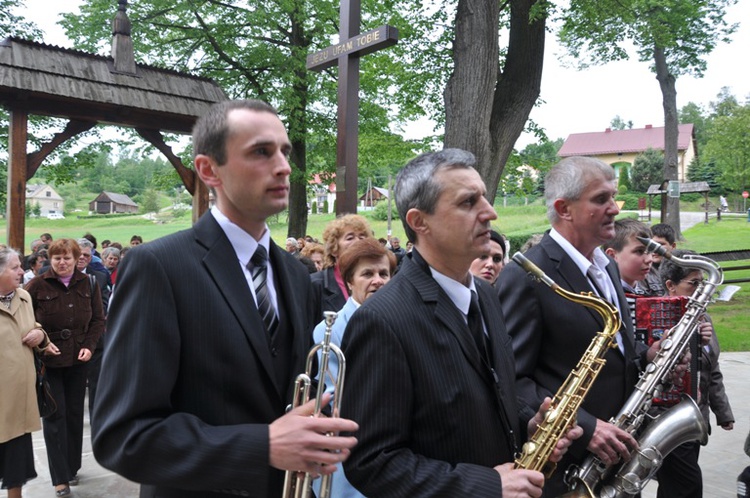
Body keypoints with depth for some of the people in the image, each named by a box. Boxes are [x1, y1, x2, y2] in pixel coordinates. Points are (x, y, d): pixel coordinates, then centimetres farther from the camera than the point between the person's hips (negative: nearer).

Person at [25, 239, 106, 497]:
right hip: (48, 360, -3)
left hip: (77, 359, 3)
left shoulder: (87, 284, 0)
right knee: (55, 416, 0)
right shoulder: (38, 285, -8)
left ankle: (72, 468, 27)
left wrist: (89, 346, -6)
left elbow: (98, 319, 5)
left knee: (75, 414, 11)